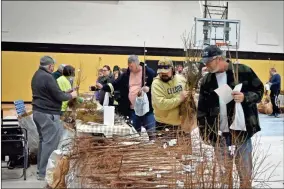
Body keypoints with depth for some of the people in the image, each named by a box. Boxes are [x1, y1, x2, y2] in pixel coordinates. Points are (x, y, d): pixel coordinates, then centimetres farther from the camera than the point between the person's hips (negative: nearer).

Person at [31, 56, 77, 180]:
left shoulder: (37, 75, 13)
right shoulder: (47, 77, -18)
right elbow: (58, 96, -18)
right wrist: (71, 95, 0)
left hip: (38, 111, 10)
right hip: (48, 113, -10)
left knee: (43, 140, 17)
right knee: (50, 142, -6)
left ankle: (41, 168, 25)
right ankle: (44, 172, -3)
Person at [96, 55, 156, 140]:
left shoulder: (149, 72, -5)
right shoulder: (126, 75, 8)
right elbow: (115, 85, 8)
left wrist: (148, 89, -22)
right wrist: (103, 87, -5)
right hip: (133, 109, 5)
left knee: (151, 132, 0)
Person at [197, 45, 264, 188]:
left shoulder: (243, 71, -5)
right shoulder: (206, 81, 6)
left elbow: (259, 91, 1)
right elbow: (202, 109, 9)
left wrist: (245, 97, -19)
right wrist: (204, 133, 6)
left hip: (242, 130, -3)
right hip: (219, 134, 3)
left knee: (245, 170, 7)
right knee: (222, 171, 11)